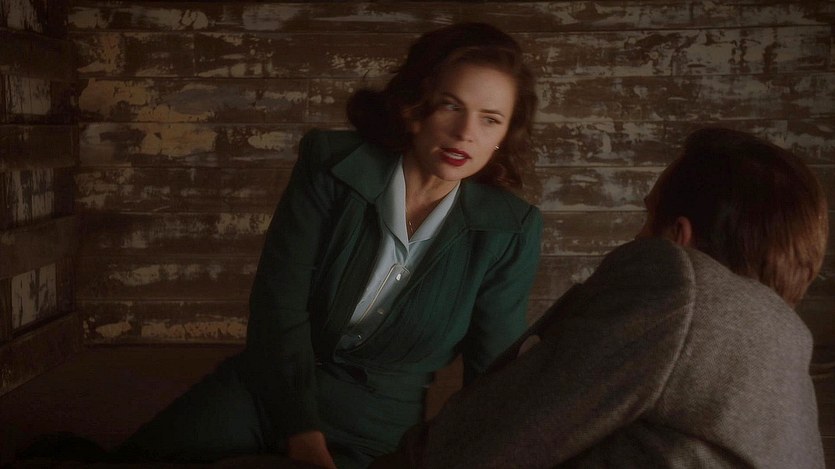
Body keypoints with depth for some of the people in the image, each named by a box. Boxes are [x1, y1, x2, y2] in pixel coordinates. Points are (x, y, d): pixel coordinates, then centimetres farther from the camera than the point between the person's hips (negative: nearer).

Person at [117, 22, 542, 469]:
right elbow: (278, 300, -12)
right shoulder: (331, 164, -10)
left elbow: (492, 372, -3)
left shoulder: (511, 232, -10)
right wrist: (301, 432, -17)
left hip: (375, 428, -1)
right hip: (269, 386, 1)